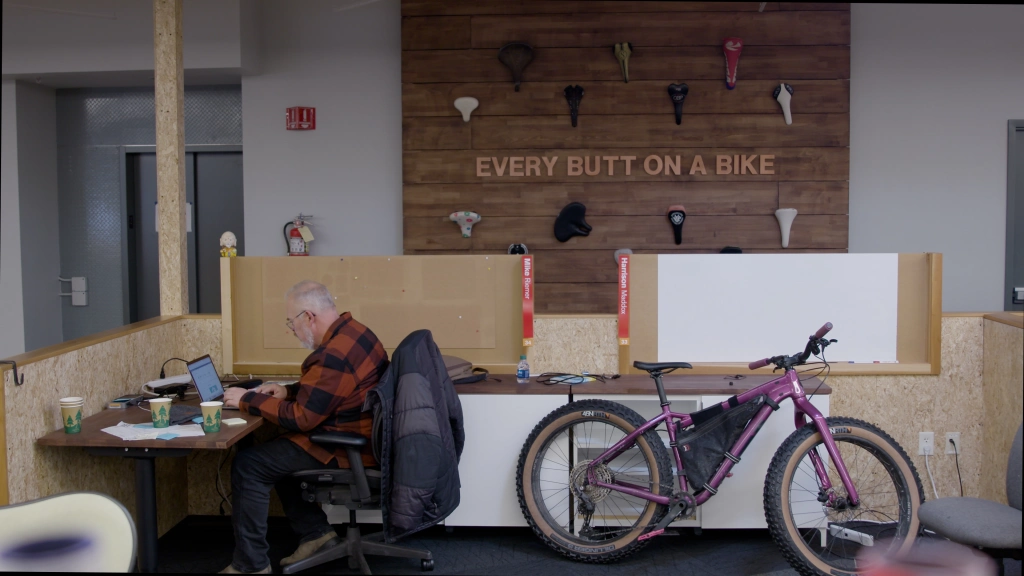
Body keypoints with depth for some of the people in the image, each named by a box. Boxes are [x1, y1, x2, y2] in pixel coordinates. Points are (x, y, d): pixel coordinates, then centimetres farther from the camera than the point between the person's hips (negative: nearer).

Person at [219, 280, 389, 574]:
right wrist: (288, 390, 10)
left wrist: (248, 400, -11)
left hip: (346, 448, -11)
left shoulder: (335, 353, -25)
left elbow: (300, 418, -22)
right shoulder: (352, 331, 7)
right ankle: (316, 532, 22)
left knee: (248, 465, -7)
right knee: (275, 453, 24)